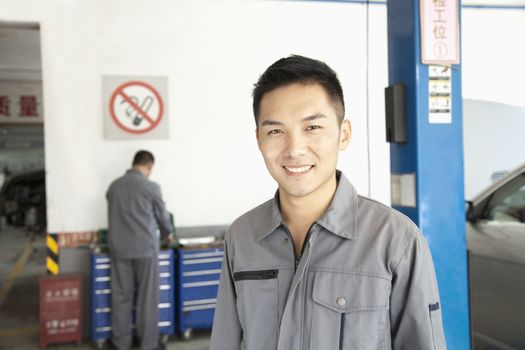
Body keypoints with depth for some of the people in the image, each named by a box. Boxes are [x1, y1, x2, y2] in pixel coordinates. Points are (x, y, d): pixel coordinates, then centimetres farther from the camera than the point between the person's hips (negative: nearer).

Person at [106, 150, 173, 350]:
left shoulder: (114, 186, 5)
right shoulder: (151, 187, -8)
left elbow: (115, 215, 14)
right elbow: (162, 215, 5)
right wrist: (167, 233, 25)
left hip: (119, 248, 4)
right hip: (145, 248, -4)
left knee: (121, 296, 11)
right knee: (147, 297, 6)